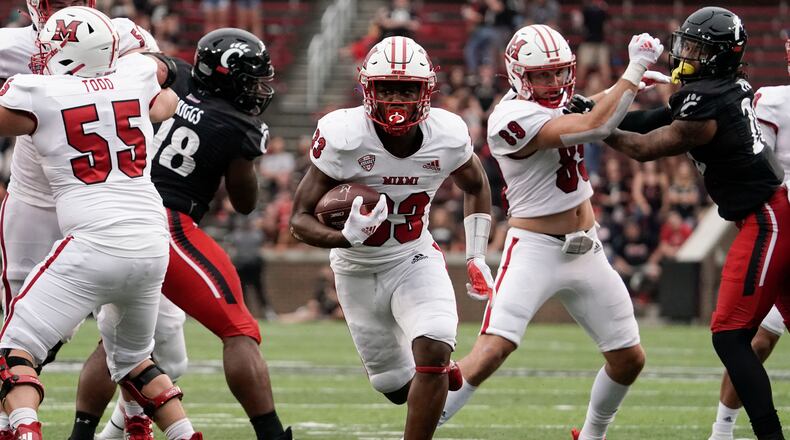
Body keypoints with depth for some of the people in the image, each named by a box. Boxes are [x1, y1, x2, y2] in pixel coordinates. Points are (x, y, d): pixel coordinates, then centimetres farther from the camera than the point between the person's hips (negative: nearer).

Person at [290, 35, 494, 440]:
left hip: (415, 260, 1)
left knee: (432, 350, -26)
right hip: (358, 270, -1)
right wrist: (345, 237, -42)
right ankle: (443, 375, 45)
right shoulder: (344, 136, -25)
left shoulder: (447, 136, -16)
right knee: (397, 387, 9)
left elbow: (476, 186, 9)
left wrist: (477, 256, 1)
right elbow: (300, 219, -21)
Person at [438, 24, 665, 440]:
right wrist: (637, 65, -21)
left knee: (629, 359, 11)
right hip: (535, 250, -8)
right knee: (492, 350, -24)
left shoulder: (559, 104, 7)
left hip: (585, 251, 8)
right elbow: (596, 126, -26)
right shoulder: (513, 117, -21)